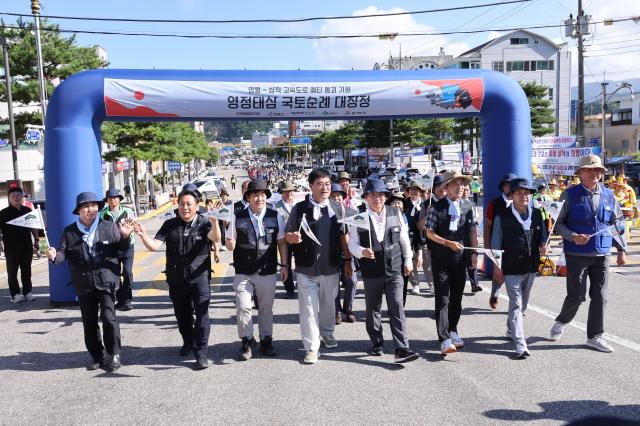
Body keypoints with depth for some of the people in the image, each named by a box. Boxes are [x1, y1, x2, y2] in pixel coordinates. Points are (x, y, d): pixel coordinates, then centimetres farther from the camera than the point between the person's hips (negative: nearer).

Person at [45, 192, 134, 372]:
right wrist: (55, 256, -20)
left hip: (106, 281, -3)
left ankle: (114, 355, 7)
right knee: (89, 323, 10)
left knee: (108, 318, -9)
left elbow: (122, 249, 3)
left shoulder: (109, 226, 0)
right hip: (84, 285, 3)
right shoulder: (69, 232, 5)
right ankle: (97, 356, 25)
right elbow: (64, 253, 3)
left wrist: (124, 237, -17)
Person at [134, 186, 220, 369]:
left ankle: (201, 353, -1)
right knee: (182, 315, 19)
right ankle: (188, 342, 42)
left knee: (202, 315, -10)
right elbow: (154, 245, -5)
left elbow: (216, 238, -27)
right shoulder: (170, 224, 1)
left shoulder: (203, 223, -7)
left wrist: (214, 221, -45)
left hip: (199, 277, -3)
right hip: (176, 279, 4)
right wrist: (143, 235, -25)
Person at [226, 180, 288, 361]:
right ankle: (247, 341, 14)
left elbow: (282, 242, 5)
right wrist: (230, 244, -19)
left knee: (266, 308, 13)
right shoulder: (238, 218, -1)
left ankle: (266, 341, 28)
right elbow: (230, 243, 4)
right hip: (243, 272, -1)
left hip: (268, 271, 1)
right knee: (243, 307, -4)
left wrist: (284, 265, 1)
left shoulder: (275, 217, 0)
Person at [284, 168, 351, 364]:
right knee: (309, 308, -1)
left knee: (328, 303, 18)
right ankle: (312, 347, 8)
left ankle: (327, 332, 41)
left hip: (331, 267, 3)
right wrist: (293, 237, -24)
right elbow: (287, 235, -2)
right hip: (306, 268, -3)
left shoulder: (336, 208, 4)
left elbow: (343, 236, 9)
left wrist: (347, 260, 7)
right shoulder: (300, 208, -5)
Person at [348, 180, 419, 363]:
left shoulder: (395, 213, 3)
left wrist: (408, 260, 10)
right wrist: (363, 252, -24)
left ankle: (401, 349, -9)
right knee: (373, 309, 12)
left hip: (394, 270, 0)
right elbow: (352, 244, -4)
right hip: (371, 272, 0)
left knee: (397, 308, -8)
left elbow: (404, 239, 11)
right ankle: (377, 344, 30)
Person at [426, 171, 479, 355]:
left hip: (461, 259, 5)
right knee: (442, 299, -8)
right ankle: (445, 340, -10)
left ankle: (452, 331, 32)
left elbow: (473, 231, 12)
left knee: (457, 298, 14)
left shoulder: (467, 207, 9)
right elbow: (429, 233, -6)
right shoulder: (437, 207, -4)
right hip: (441, 260, -5)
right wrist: (449, 243, -16)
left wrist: (474, 252, 2)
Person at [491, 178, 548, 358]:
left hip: (531, 266, 5)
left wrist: (543, 246, -7)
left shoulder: (537, 214, 6)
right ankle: (520, 345, -8)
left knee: (523, 303, 19)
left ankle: (511, 330, 42)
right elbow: (496, 242, -4)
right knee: (516, 304, -7)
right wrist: (496, 266, -6)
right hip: (511, 268, -5)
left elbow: (543, 234, 16)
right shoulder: (502, 217, -7)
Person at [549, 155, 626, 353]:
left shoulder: (609, 195, 6)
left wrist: (621, 250, 11)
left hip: (601, 255, 4)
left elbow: (618, 224, 14)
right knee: (576, 296, -1)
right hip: (576, 254, -4)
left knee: (599, 296, 5)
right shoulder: (570, 195, -5)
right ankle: (561, 322, 28)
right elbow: (558, 223, -4)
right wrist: (573, 237, -19)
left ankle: (594, 336, 18)